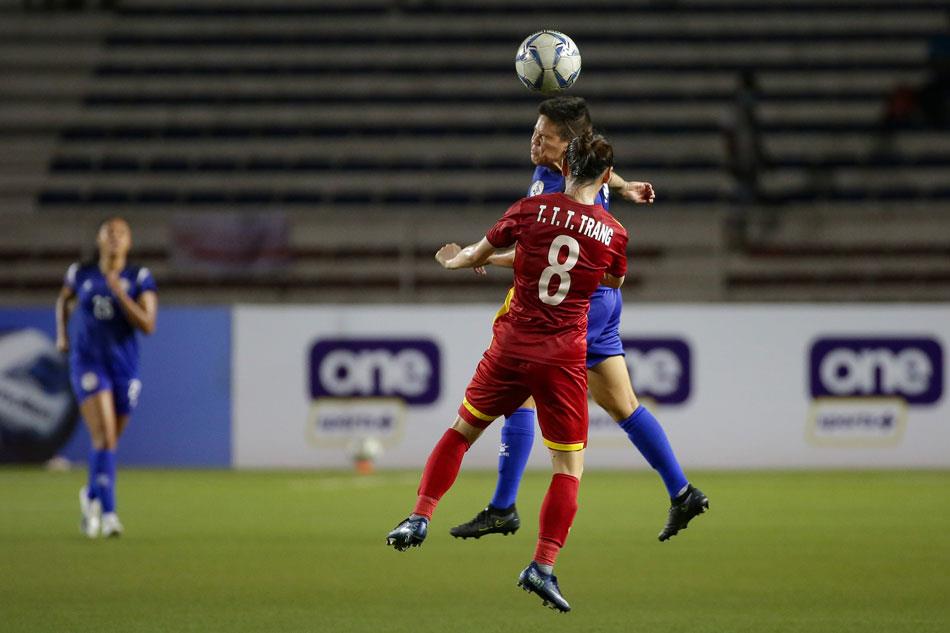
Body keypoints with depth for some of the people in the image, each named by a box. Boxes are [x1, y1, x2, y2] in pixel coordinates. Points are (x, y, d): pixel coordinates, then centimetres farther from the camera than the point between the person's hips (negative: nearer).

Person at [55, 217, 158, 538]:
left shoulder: (140, 278, -2)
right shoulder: (80, 274, 3)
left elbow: (148, 325, -12)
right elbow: (64, 300, 25)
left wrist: (119, 292, -19)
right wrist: (62, 334, 13)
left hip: (124, 366, 2)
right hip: (88, 363, -2)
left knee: (110, 442, 14)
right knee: (104, 438, -20)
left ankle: (92, 496, 41)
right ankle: (107, 512, -20)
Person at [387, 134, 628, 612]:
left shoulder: (531, 209, -4)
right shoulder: (613, 233, -3)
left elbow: (478, 254, 9)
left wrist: (453, 261, 31)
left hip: (511, 347, 1)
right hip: (564, 358, -1)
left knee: (462, 430, 22)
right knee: (569, 466, 5)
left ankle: (420, 517, 15)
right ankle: (543, 567, -5)